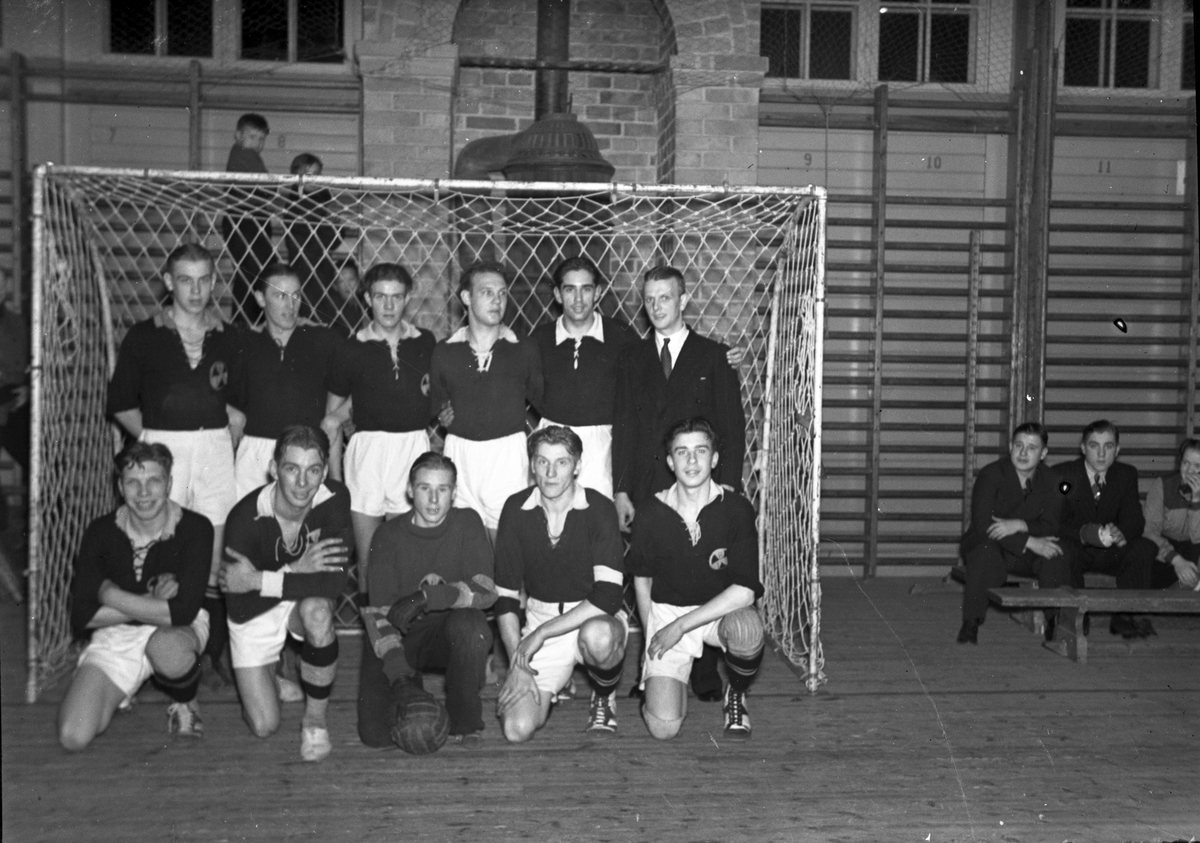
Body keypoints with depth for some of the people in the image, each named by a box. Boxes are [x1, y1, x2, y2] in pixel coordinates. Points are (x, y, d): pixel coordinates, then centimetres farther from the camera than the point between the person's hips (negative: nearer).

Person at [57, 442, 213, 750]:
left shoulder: (195, 528, -16)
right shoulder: (101, 532, -7)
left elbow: (183, 611, -26)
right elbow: (81, 616, -10)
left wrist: (110, 593, -17)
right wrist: (152, 603, -18)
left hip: (177, 632, -2)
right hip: (115, 636, 3)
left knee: (166, 649, -41)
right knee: (73, 738, -15)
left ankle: (185, 704, -4)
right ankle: (117, 692, 21)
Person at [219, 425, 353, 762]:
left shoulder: (335, 498, -24)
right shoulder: (246, 518, -28)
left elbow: (334, 581, -30)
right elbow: (239, 607, -25)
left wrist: (259, 580, -33)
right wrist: (298, 570, -33)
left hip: (305, 603, 1)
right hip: (253, 615, -1)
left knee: (317, 611, -37)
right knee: (263, 726, -6)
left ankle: (315, 717, -13)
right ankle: (270, 670, 30)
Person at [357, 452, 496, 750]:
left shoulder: (467, 523, -6)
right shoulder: (388, 536, -7)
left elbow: (486, 591, -17)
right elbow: (378, 613, -14)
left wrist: (427, 597, -32)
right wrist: (401, 679, -28)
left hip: (448, 630, 0)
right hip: (398, 637, 0)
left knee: (471, 626, -35)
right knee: (375, 734, -17)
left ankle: (465, 721, -11)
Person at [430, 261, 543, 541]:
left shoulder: (523, 351, 4)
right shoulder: (444, 352, 7)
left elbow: (545, 401, 9)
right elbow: (435, 406, 17)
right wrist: (443, 415, 1)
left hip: (508, 454, -1)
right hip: (460, 454, 1)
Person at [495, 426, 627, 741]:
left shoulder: (598, 509, -12)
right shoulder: (516, 509, -3)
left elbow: (609, 596, -21)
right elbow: (505, 596, 0)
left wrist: (542, 632, -22)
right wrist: (517, 664, -9)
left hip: (594, 618, -2)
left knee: (598, 636, -40)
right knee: (517, 729, -16)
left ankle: (604, 697, -4)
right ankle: (554, 684, 20)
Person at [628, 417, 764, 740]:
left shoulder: (736, 509, -13)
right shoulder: (651, 512, -8)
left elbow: (745, 591, -19)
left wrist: (679, 627, -20)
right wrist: (651, 637, 6)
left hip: (722, 610, 0)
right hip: (666, 611, 0)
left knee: (746, 629, -38)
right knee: (663, 727, -16)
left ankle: (736, 696, -2)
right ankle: (656, 680, 22)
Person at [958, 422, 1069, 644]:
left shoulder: (1051, 481, 0)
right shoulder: (991, 474, -13)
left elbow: (1051, 527, -7)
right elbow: (982, 524, -23)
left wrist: (1020, 525, -28)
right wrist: (1030, 542, -29)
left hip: (1028, 552, 3)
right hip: (986, 544, -3)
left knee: (1057, 556, -28)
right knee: (986, 555, -38)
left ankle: (1055, 620, -9)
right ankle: (970, 623, -24)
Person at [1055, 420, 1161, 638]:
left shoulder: (1127, 474, 3)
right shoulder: (1061, 474, -9)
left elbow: (1135, 521, -5)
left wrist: (1121, 534, -32)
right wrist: (1087, 533, -38)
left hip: (1110, 551, 3)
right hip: (1074, 548, -3)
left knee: (1146, 548, -23)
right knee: (1063, 550, -36)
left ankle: (1126, 616, -14)